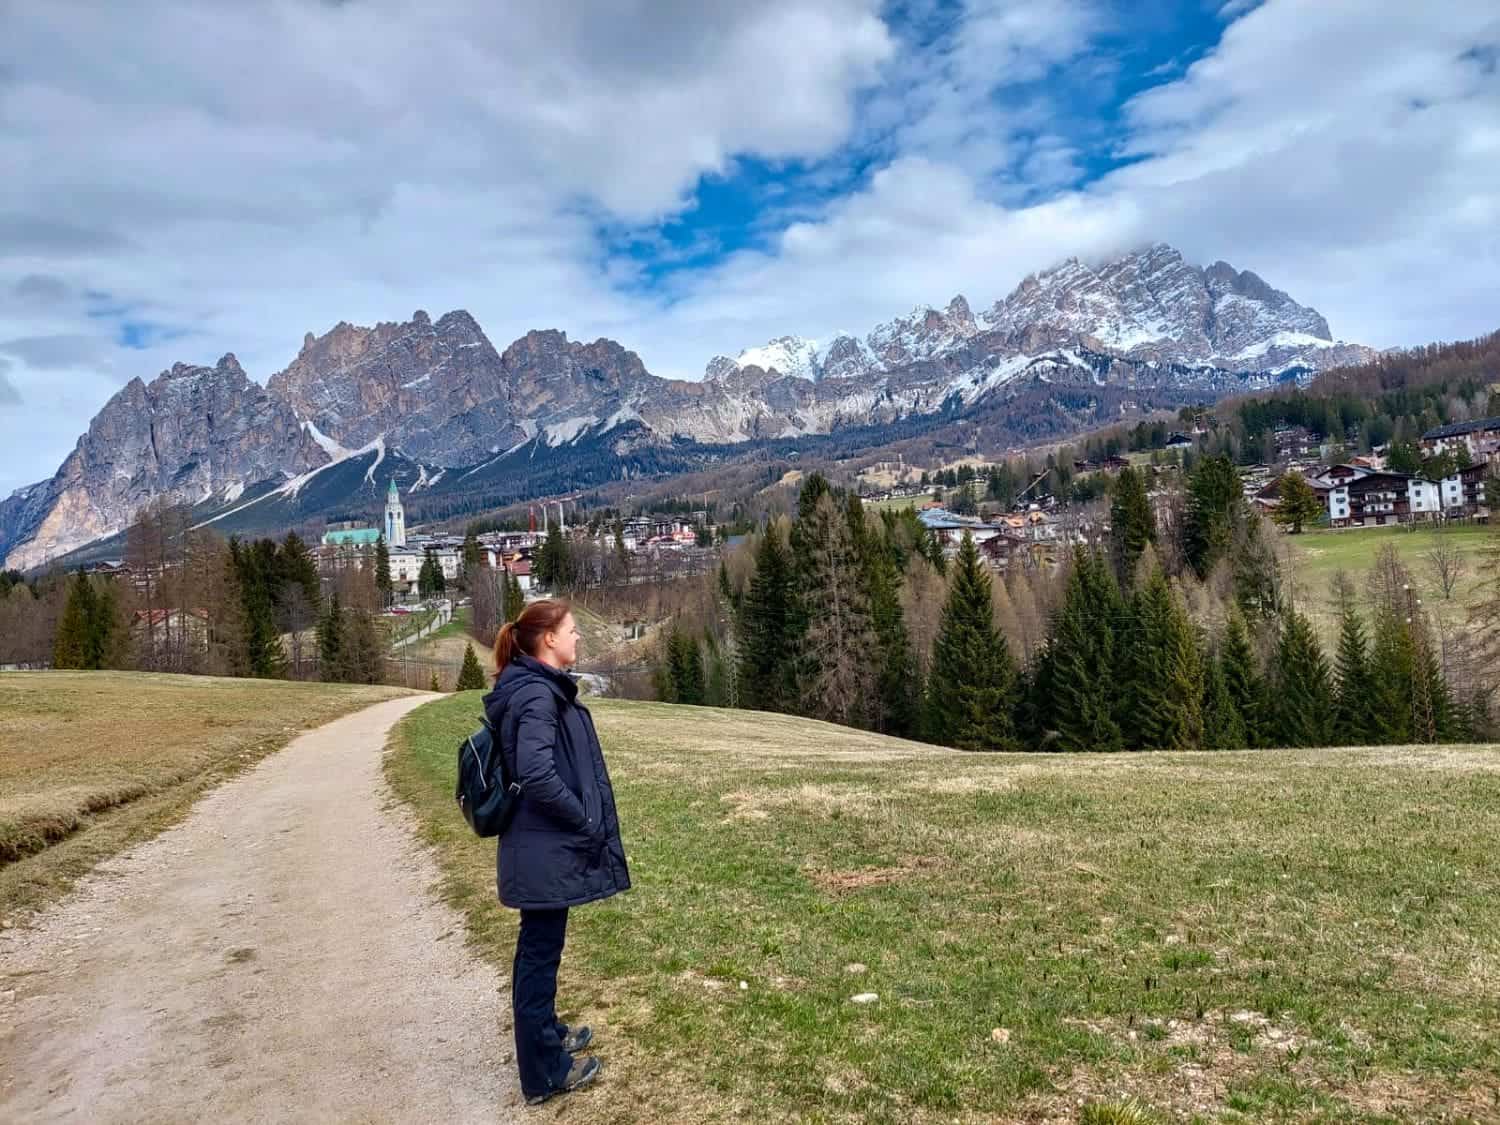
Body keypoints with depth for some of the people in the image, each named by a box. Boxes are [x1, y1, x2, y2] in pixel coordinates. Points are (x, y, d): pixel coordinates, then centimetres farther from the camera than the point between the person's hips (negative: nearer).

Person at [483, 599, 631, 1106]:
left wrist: (583, 821, 14)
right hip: (545, 849, -10)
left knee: (538, 948, 23)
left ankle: (545, 1032, 41)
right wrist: (586, 822, -18)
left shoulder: (537, 688, 10)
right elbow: (537, 775, -30)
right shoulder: (537, 694, -21)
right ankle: (545, 1072, 18)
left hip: (540, 844, 10)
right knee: (540, 952, 3)